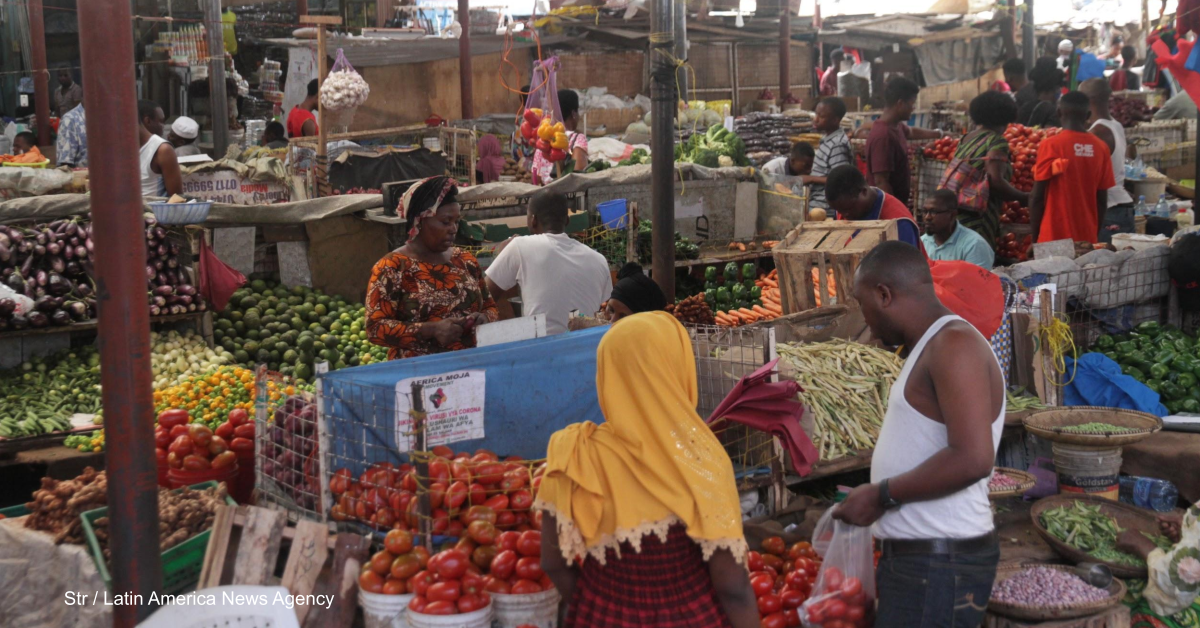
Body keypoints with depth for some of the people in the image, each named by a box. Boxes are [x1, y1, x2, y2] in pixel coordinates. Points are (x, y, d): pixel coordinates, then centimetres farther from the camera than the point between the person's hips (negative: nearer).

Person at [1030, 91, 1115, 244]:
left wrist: (1035, 239, 0)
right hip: (1088, 238, 4)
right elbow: (1102, 200, 7)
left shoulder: (1050, 145, -8)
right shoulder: (1101, 147, 3)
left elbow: (1038, 197, -8)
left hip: (1054, 238, -3)